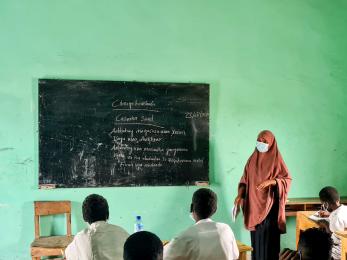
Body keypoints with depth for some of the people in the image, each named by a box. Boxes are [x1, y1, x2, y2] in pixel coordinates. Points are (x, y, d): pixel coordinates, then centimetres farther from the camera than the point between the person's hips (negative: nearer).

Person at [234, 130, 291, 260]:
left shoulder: (276, 160, -6)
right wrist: (240, 195, -4)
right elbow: (245, 179, 10)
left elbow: (287, 179, -8)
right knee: (256, 236, 9)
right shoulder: (253, 159, 7)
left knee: (269, 235, -2)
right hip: (254, 204, 5)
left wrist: (270, 181, -23)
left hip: (269, 205, -4)